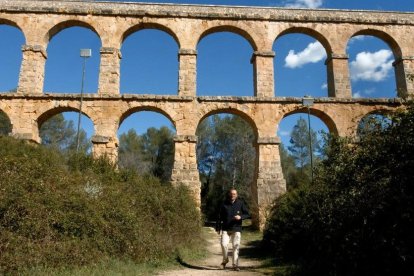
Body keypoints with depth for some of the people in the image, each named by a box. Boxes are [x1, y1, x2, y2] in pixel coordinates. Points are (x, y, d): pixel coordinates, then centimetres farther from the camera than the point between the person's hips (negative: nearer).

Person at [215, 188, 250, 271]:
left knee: (236, 246, -2)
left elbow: (247, 214, 7)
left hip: (236, 229, 0)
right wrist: (218, 228, 6)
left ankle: (235, 265, 10)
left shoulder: (240, 203, 4)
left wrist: (240, 217, -13)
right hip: (225, 229, 0)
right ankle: (225, 260, 15)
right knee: (224, 244, -11)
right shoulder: (224, 204, 5)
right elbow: (220, 217, 8)